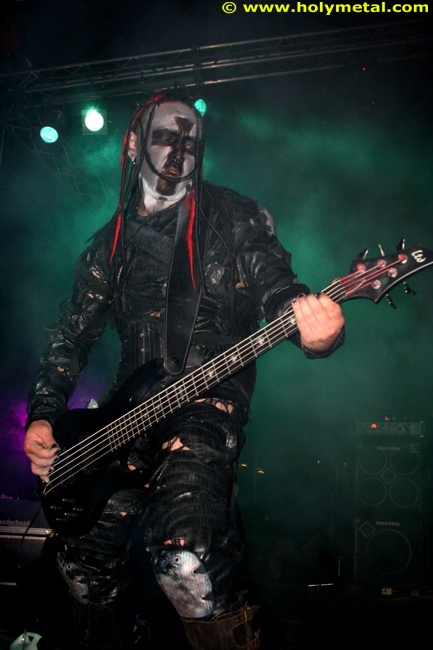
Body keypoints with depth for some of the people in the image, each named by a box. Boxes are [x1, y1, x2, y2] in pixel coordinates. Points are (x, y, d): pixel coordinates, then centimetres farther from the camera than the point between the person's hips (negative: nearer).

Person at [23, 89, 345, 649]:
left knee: (186, 560, -28)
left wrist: (315, 328, -27)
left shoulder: (234, 219, 4)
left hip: (208, 401, -5)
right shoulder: (110, 243, 15)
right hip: (129, 409, 5)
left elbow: (278, 292, -2)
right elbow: (71, 334, 18)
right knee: (84, 559, 10)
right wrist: (43, 415, 6)